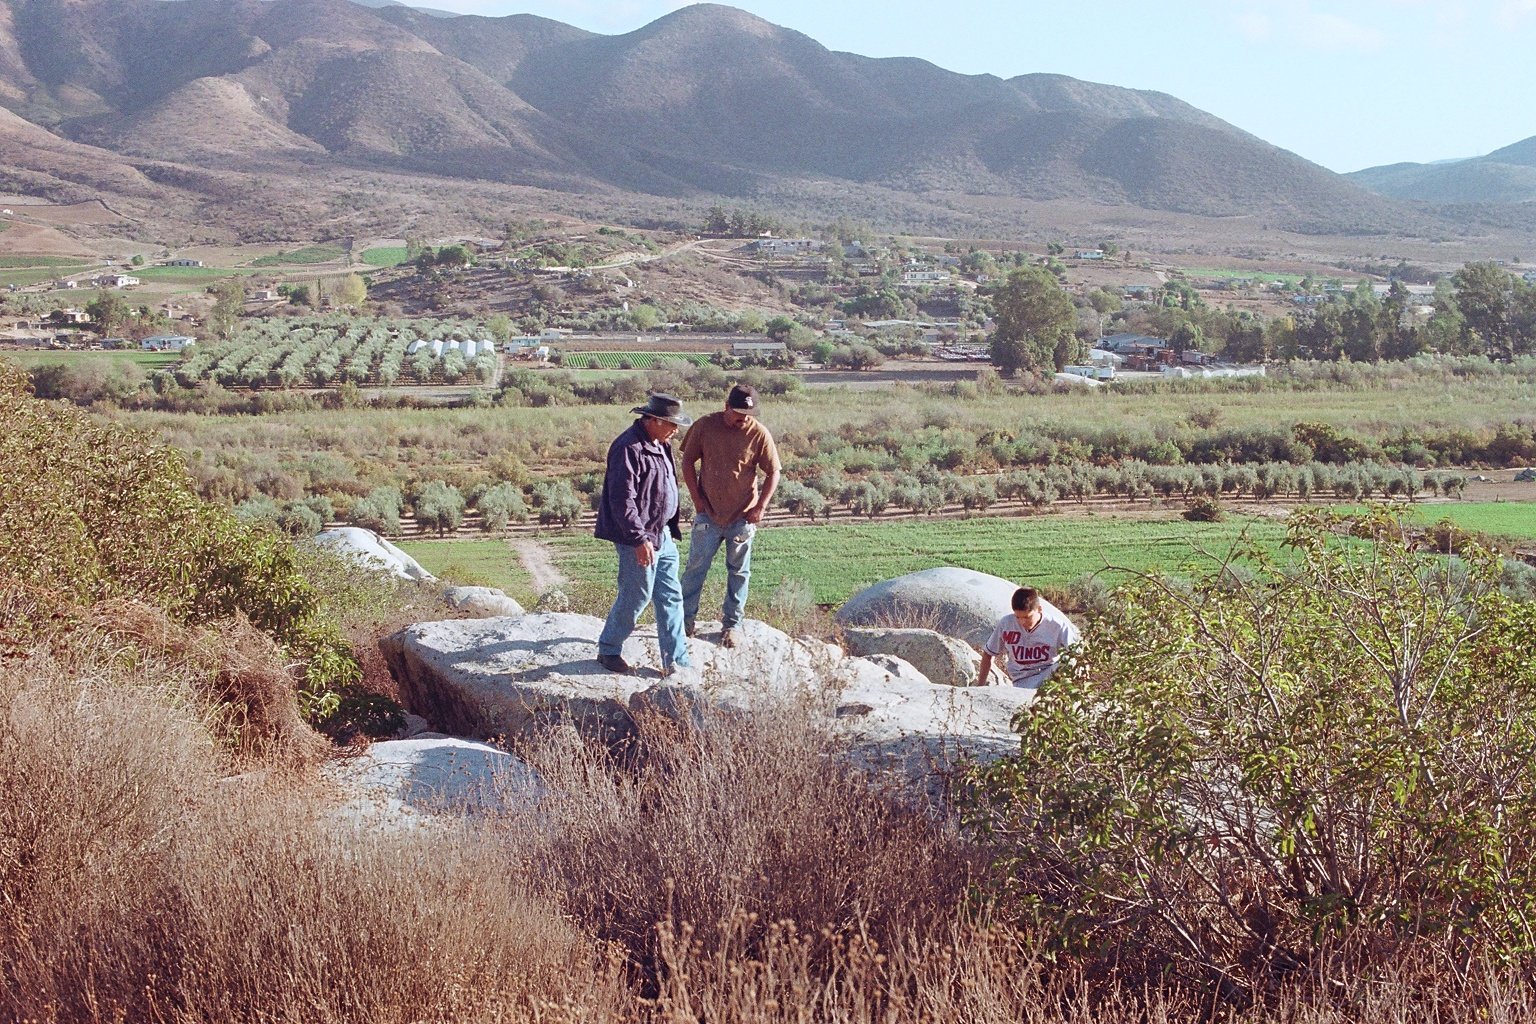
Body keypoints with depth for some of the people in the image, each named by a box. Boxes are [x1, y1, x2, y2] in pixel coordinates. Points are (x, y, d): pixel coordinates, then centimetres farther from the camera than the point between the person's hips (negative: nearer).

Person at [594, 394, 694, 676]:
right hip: (639, 540, -10)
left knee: (671, 597, 9)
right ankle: (608, 651, 19)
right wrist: (639, 539, -26)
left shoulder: (660, 445, 11)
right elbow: (622, 501, -24)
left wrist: (671, 529, 23)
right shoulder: (629, 449, -20)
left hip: (662, 536, 10)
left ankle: (676, 661, 14)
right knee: (636, 597, 0)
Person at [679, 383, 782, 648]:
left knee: (739, 572, 8)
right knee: (696, 567, 5)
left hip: (742, 517, 0)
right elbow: (688, 462, 2)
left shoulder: (759, 434, -9)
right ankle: (685, 620, 18)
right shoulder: (705, 426, -7)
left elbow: (773, 473, -2)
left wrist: (760, 507, -10)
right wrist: (697, 500, -3)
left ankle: (730, 625, 19)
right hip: (708, 514, 0)